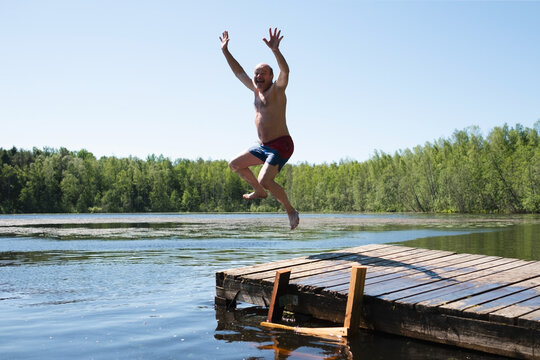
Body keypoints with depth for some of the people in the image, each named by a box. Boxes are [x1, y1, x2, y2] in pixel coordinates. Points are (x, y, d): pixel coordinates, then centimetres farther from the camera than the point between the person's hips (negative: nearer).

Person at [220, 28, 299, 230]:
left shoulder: (276, 90, -8)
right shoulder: (257, 90, 13)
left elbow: (285, 72, -28)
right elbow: (239, 72, 23)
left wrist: (275, 50, -42)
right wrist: (225, 51, 22)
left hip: (281, 146, -9)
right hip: (264, 146, 9)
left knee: (265, 180, -23)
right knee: (235, 165, 15)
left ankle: (291, 210, -5)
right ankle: (259, 191, 30)